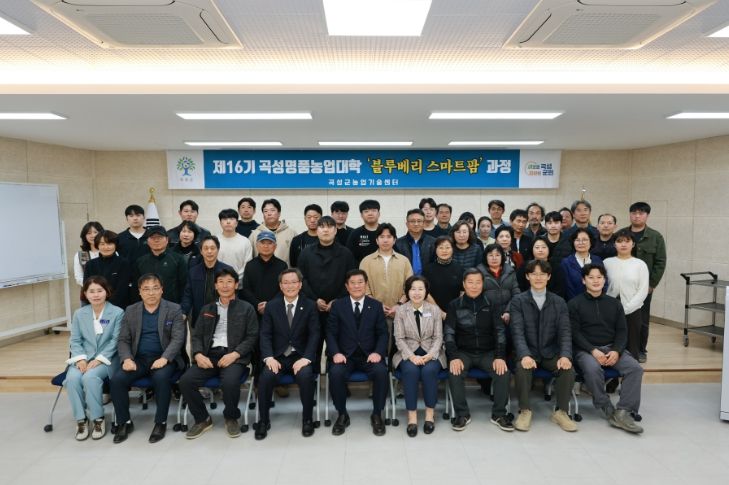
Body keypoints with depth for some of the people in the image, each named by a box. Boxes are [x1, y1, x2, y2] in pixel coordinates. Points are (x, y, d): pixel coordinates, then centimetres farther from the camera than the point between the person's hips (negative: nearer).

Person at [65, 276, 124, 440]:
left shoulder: (117, 313, -2)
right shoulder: (79, 314, 11)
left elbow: (115, 341, -7)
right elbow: (75, 340, 7)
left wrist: (98, 360, -17)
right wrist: (81, 359, -11)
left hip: (106, 359, -4)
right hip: (83, 358, 4)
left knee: (90, 377, -32)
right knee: (72, 378, -28)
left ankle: (98, 419, -14)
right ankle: (81, 419, -12)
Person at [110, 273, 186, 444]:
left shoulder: (174, 310, 1)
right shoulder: (130, 311, 11)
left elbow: (177, 339, -7)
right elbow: (123, 340, 9)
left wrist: (164, 358, -23)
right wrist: (127, 359, -11)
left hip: (164, 358, -3)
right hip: (138, 359, 3)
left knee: (161, 378, -33)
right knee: (116, 379, -22)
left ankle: (161, 422, -13)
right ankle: (124, 422, 0)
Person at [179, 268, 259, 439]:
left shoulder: (246, 308, 10)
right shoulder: (207, 309, 21)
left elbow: (252, 337, 2)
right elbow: (196, 336, 15)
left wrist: (234, 354, -14)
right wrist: (198, 354, -6)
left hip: (234, 356, -3)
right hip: (209, 355, 4)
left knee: (230, 382, -34)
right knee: (185, 381, -22)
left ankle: (231, 418, -2)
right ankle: (202, 419, 2)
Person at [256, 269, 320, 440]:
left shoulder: (310, 305, 2)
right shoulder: (271, 306, 6)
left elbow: (314, 334, -4)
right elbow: (265, 334, 1)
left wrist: (306, 358, -18)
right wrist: (269, 357, -15)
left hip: (300, 355, -1)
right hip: (278, 355, 1)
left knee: (305, 376, -31)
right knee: (266, 377, -27)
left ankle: (307, 419, -8)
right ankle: (263, 420, -5)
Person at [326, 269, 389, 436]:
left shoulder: (376, 306, 8)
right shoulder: (337, 305, 6)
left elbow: (383, 333, 5)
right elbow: (331, 333, 3)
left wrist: (378, 352, -13)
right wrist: (336, 353, -14)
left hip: (369, 355, 0)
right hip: (345, 355, 0)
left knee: (381, 371, -30)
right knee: (335, 373, -31)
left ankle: (377, 415, -7)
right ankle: (342, 415, -6)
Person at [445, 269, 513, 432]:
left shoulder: (491, 304, 4)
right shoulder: (455, 305, 2)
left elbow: (500, 331, 1)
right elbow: (449, 333, -3)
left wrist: (500, 356, -14)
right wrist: (454, 357, -18)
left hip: (487, 352, 1)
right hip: (464, 352, -1)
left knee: (503, 371, -26)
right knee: (454, 372, -29)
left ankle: (499, 414, -6)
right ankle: (462, 414, -10)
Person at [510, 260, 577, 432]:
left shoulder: (559, 302, 8)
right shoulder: (518, 301, -1)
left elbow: (565, 332, -1)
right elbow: (517, 332, -11)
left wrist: (565, 355, -20)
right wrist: (525, 355, -29)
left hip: (551, 353, 2)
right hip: (528, 352, -2)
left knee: (568, 369, -26)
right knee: (523, 368, -33)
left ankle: (561, 412, -5)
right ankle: (525, 411, -13)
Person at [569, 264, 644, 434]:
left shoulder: (614, 303, 16)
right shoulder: (575, 304, 4)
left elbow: (621, 331, 10)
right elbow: (575, 333, -3)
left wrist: (616, 351, -9)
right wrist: (593, 351, -17)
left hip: (612, 348, 4)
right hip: (586, 349, -4)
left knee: (635, 368, -24)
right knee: (593, 369, -35)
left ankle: (623, 412, -22)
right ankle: (608, 410, -17)